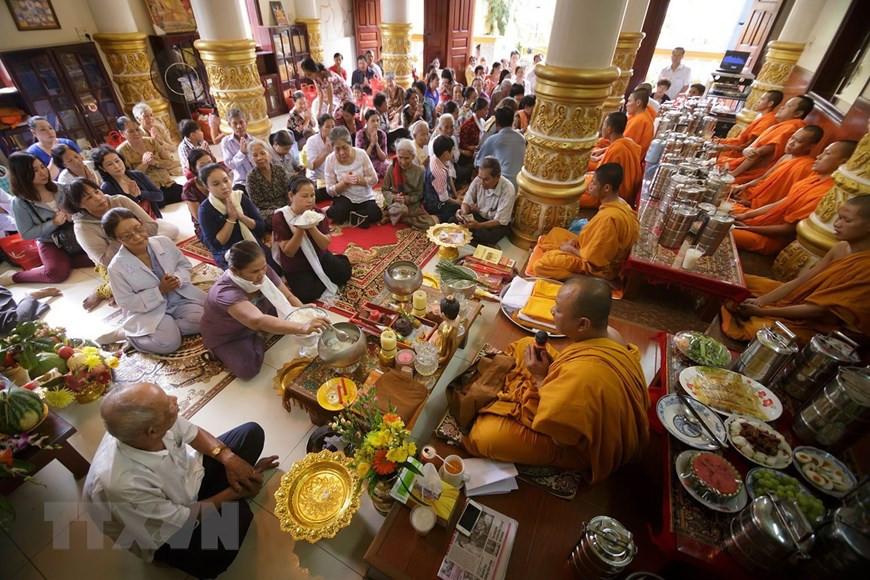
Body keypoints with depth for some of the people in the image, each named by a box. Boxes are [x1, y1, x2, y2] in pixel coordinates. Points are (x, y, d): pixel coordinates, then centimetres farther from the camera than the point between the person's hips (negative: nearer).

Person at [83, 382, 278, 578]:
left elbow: (193, 432, -6)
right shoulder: (123, 484, -42)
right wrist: (234, 493, -15)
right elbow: (183, 520, -25)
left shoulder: (147, 422, -28)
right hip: (168, 532, -4)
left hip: (189, 476, 4)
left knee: (252, 433, -6)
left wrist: (228, 458, -19)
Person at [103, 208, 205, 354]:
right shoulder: (117, 267, -15)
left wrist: (177, 279, -16)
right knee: (168, 343, -23)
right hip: (149, 311, -3)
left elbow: (184, 264, 7)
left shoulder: (164, 242, -7)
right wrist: (160, 291, -21)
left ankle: (169, 327, 1)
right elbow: (127, 302, -11)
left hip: (180, 297, 3)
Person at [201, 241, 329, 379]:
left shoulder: (263, 271, -23)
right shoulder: (226, 293, -42)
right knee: (248, 369, -28)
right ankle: (258, 339, 0)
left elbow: (288, 297, -17)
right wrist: (302, 328, -69)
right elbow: (259, 321, -58)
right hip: (226, 337, -5)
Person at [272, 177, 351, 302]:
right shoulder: (280, 217, -17)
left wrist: (311, 227, -31)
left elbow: (325, 245, -14)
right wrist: (300, 230, -34)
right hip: (296, 267, -3)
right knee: (306, 294, -25)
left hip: (319, 258, 3)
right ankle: (325, 283, 4)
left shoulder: (317, 213, -7)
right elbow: (289, 252, -21)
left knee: (344, 272, -15)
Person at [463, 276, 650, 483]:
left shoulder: (584, 374, -45)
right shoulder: (610, 334, -18)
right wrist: (552, 367, -9)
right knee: (525, 345, 11)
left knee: (482, 435, -16)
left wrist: (541, 378, -22)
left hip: (578, 446, -8)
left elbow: (557, 434, -27)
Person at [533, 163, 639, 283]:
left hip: (598, 268, -10)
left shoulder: (608, 218, -32)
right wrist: (578, 240, 2)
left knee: (541, 265, -22)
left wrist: (570, 248, -10)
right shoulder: (619, 204, -1)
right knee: (555, 232, 18)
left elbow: (592, 258, -26)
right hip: (601, 256, 10)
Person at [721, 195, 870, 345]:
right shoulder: (841, 247, -1)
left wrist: (761, 311, -25)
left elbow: (819, 309, -25)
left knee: (757, 327, -34)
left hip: (822, 324, -8)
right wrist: (760, 301, -14)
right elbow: (800, 281, -1)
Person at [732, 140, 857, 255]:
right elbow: (781, 203, 9)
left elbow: (789, 228, -19)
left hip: (774, 238, -8)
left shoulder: (824, 193, -21)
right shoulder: (816, 176, 6)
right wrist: (745, 215, -1)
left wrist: (747, 228, -17)